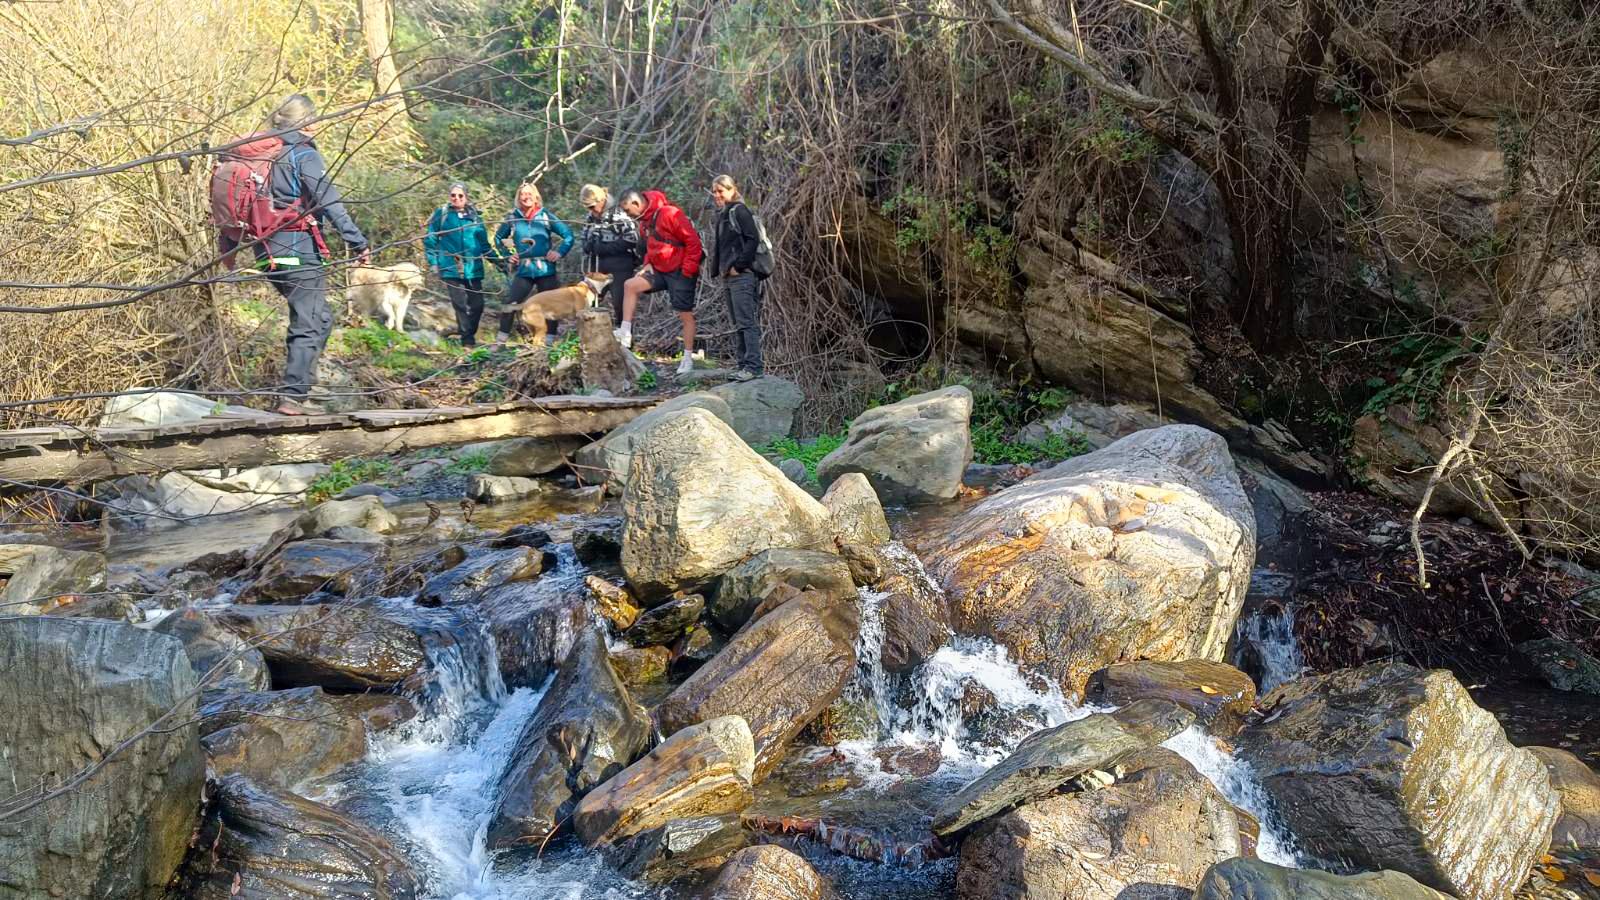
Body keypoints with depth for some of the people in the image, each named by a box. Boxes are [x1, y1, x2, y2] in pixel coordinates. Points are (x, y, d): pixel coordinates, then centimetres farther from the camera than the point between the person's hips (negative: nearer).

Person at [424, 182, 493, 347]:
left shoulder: (475, 215, 11)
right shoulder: (441, 214, 4)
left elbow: (484, 243, 18)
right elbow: (430, 240, 8)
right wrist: (434, 263, 1)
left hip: (473, 268, 3)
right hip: (451, 269, -3)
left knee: (477, 304, 0)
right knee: (460, 305, -7)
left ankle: (469, 335, 16)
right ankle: (468, 340, -2)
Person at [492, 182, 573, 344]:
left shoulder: (546, 216, -1)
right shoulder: (512, 217, 3)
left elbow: (568, 235, 3)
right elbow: (499, 238, 19)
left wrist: (560, 252, -9)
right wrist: (506, 256, 7)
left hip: (545, 270, -1)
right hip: (523, 271, 1)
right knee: (509, 304, -5)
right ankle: (501, 341, 4)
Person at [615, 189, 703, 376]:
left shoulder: (670, 214, -19)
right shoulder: (644, 221, 9)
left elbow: (693, 241, -19)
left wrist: (687, 271, -18)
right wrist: (648, 264, 5)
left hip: (681, 272, -8)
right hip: (659, 270, 8)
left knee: (685, 314, -1)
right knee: (630, 285, -5)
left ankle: (688, 358, 8)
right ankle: (625, 333, -3)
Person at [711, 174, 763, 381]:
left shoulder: (739, 211, -7)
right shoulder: (723, 215, 19)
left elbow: (753, 239, -17)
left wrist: (738, 265, -17)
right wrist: (719, 269, 13)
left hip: (742, 276, -10)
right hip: (729, 277, 10)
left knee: (746, 322, -11)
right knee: (738, 324, 12)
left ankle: (753, 366, -12)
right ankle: (742, 364, 16)